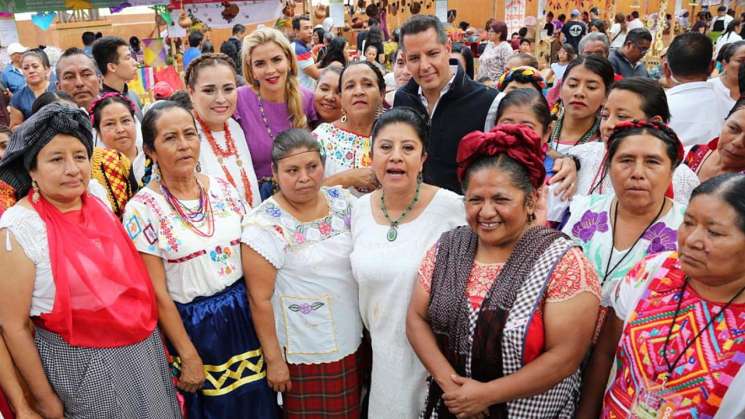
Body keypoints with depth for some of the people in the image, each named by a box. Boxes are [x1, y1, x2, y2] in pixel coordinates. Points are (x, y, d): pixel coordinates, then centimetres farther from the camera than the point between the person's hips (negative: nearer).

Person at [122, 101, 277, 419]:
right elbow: (158, 294, -12)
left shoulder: (223, 189, 0)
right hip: (189, 325, -4)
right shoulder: (142, 209, -13)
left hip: (244, 316, 4)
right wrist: (189, 356, -10)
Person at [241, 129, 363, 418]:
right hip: (306, 353, -5)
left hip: (353, 339, 5)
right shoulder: (264, 226, -18)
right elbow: (260, 299, -15)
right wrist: (274, 359, -12)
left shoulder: (342, 200, -2)